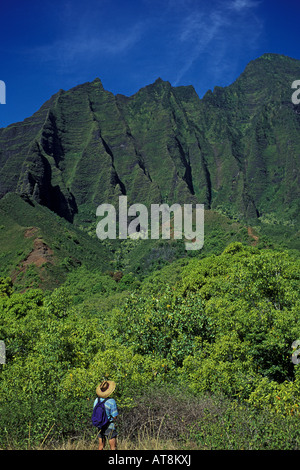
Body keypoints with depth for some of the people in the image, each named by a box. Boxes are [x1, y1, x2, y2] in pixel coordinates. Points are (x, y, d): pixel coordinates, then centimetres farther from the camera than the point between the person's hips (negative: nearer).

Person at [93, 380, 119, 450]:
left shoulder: (96, 400, -3)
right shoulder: (111, 401, -19)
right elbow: (114, 416, -13)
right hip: (109, 427, -5)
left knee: (101, 446, 14)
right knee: (113, 447, 1)